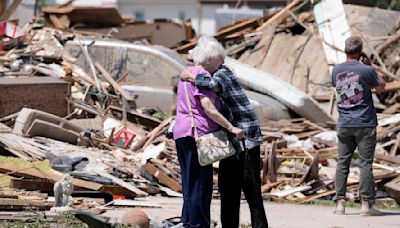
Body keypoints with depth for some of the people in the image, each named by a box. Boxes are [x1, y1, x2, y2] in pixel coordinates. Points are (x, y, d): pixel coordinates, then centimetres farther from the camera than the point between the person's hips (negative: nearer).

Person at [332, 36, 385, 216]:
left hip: (344, 125, 3)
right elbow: (380, 87, 7)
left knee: (342, 163, 8)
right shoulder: (366, 70, -10)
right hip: (365, 124, -3)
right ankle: (366, 203, -3)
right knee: (365, 164, -1)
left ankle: (340, 202, 4)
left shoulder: (336, 70, 2)